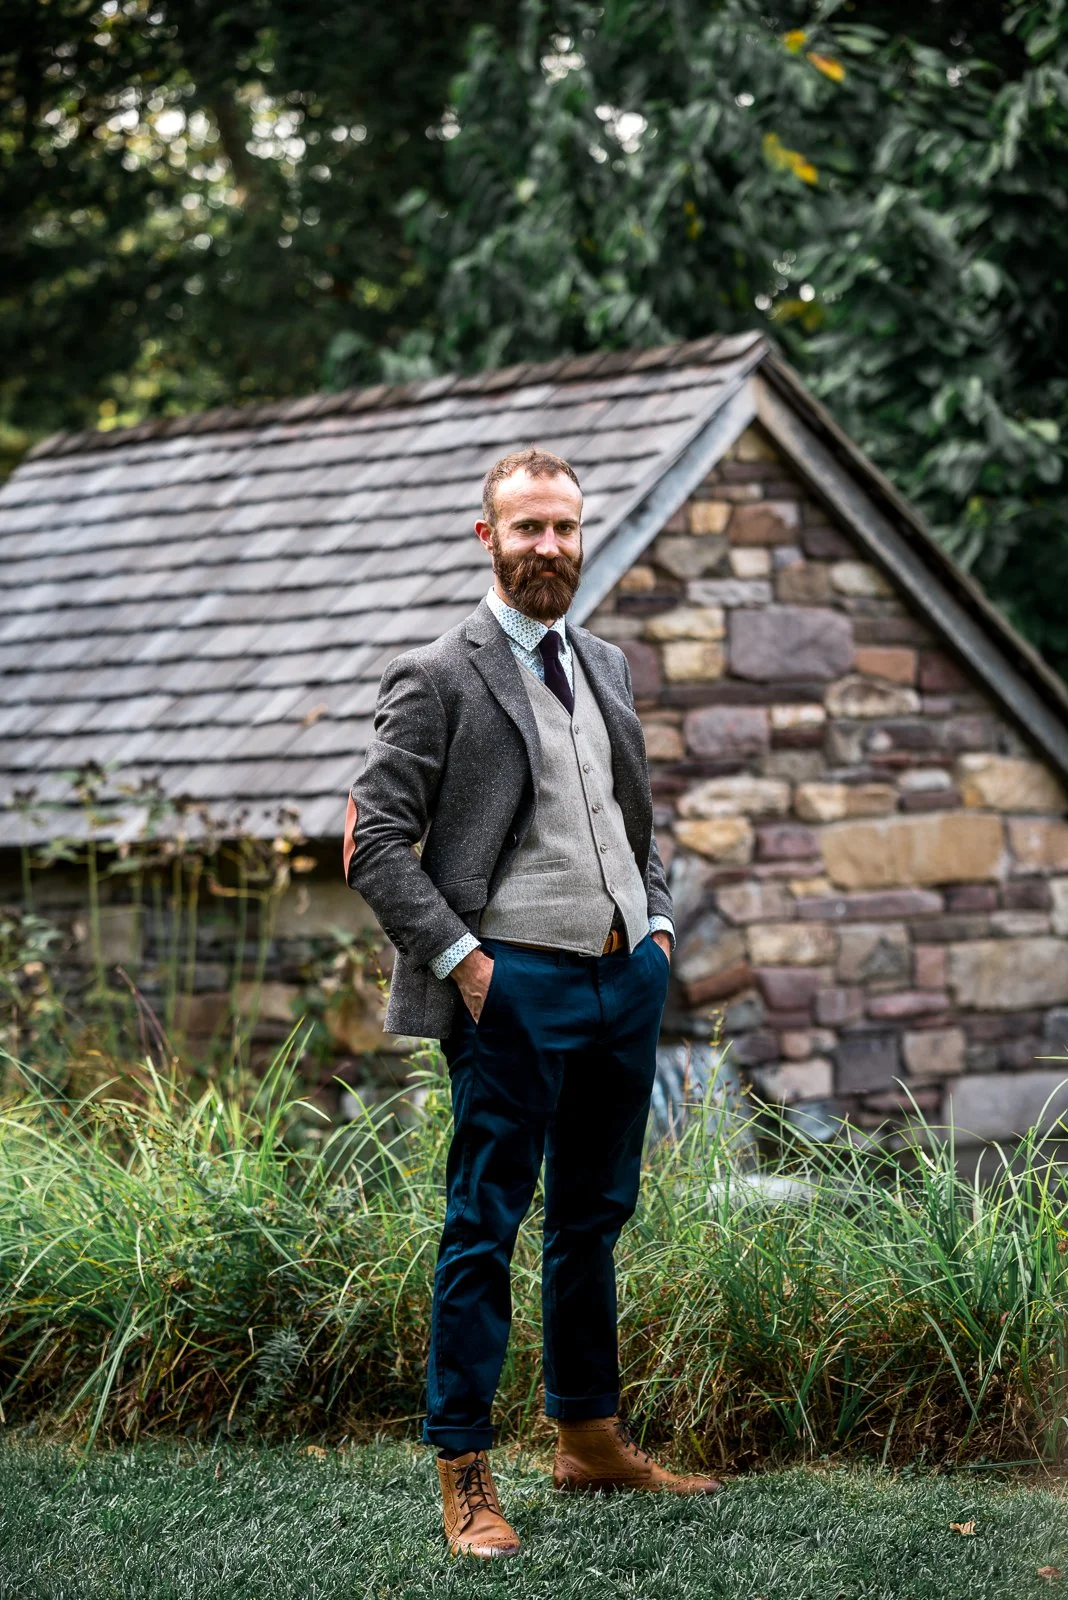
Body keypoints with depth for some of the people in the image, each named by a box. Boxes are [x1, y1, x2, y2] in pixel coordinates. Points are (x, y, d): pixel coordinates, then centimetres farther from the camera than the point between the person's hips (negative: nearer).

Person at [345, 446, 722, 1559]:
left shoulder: (607, 667, 15)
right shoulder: (436, 677, -6)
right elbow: (373, 842, -10)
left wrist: (658, 920, 11)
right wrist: (460, 959, -15)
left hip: (629, 978, 7)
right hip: (517, 981, -7)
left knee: (594, 1218, 15)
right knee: (485, 1227, -3)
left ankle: (589, 1439, 26)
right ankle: (464, 1475, 3)